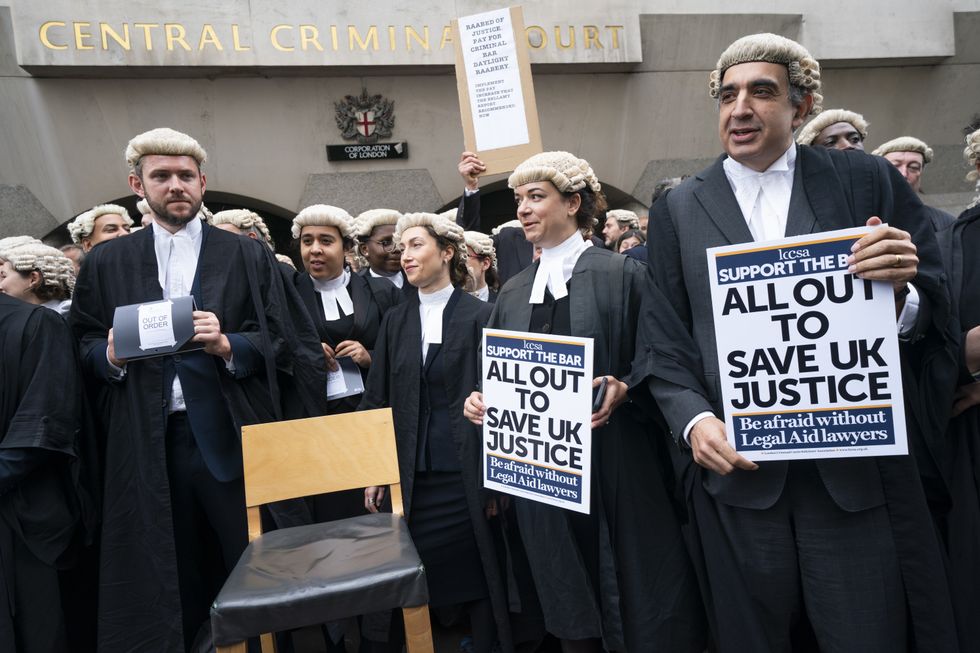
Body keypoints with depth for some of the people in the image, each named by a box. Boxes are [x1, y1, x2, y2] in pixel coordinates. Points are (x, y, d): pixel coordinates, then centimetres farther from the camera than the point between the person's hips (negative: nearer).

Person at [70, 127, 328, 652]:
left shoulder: (249, 257, 4)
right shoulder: (106, 262, 11)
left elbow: (282, 344, -1)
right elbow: (84, 348, 12)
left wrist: (228, 346, -17)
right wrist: (112, 354, -9)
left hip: (233, 436, -2)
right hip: (147, 442, 2)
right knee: (168, 578, 13)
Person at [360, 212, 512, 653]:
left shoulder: (480, 315, -3)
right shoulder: (396, 320, 9)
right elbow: (378, 400, 9)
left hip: (467, 473, -3)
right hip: (413, 476, 4)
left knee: (478, 574, 6)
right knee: (420, 576, 9)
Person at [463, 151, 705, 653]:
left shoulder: (621, 274, -5)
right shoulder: (514, 292, 10)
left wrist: (624, 387, -26)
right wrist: (479, 399, -5)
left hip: (615, 461, -4)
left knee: (636, 596, 10)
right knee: (568, 604, 17)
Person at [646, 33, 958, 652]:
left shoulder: (869, 180, 4)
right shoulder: (679, 208, 5)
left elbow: (936, 316, 4)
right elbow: (664, 340, 4)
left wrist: (900, 291, -18)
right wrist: (692, 420, -11)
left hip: (860, 469, 0)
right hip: (735, 469, 1)